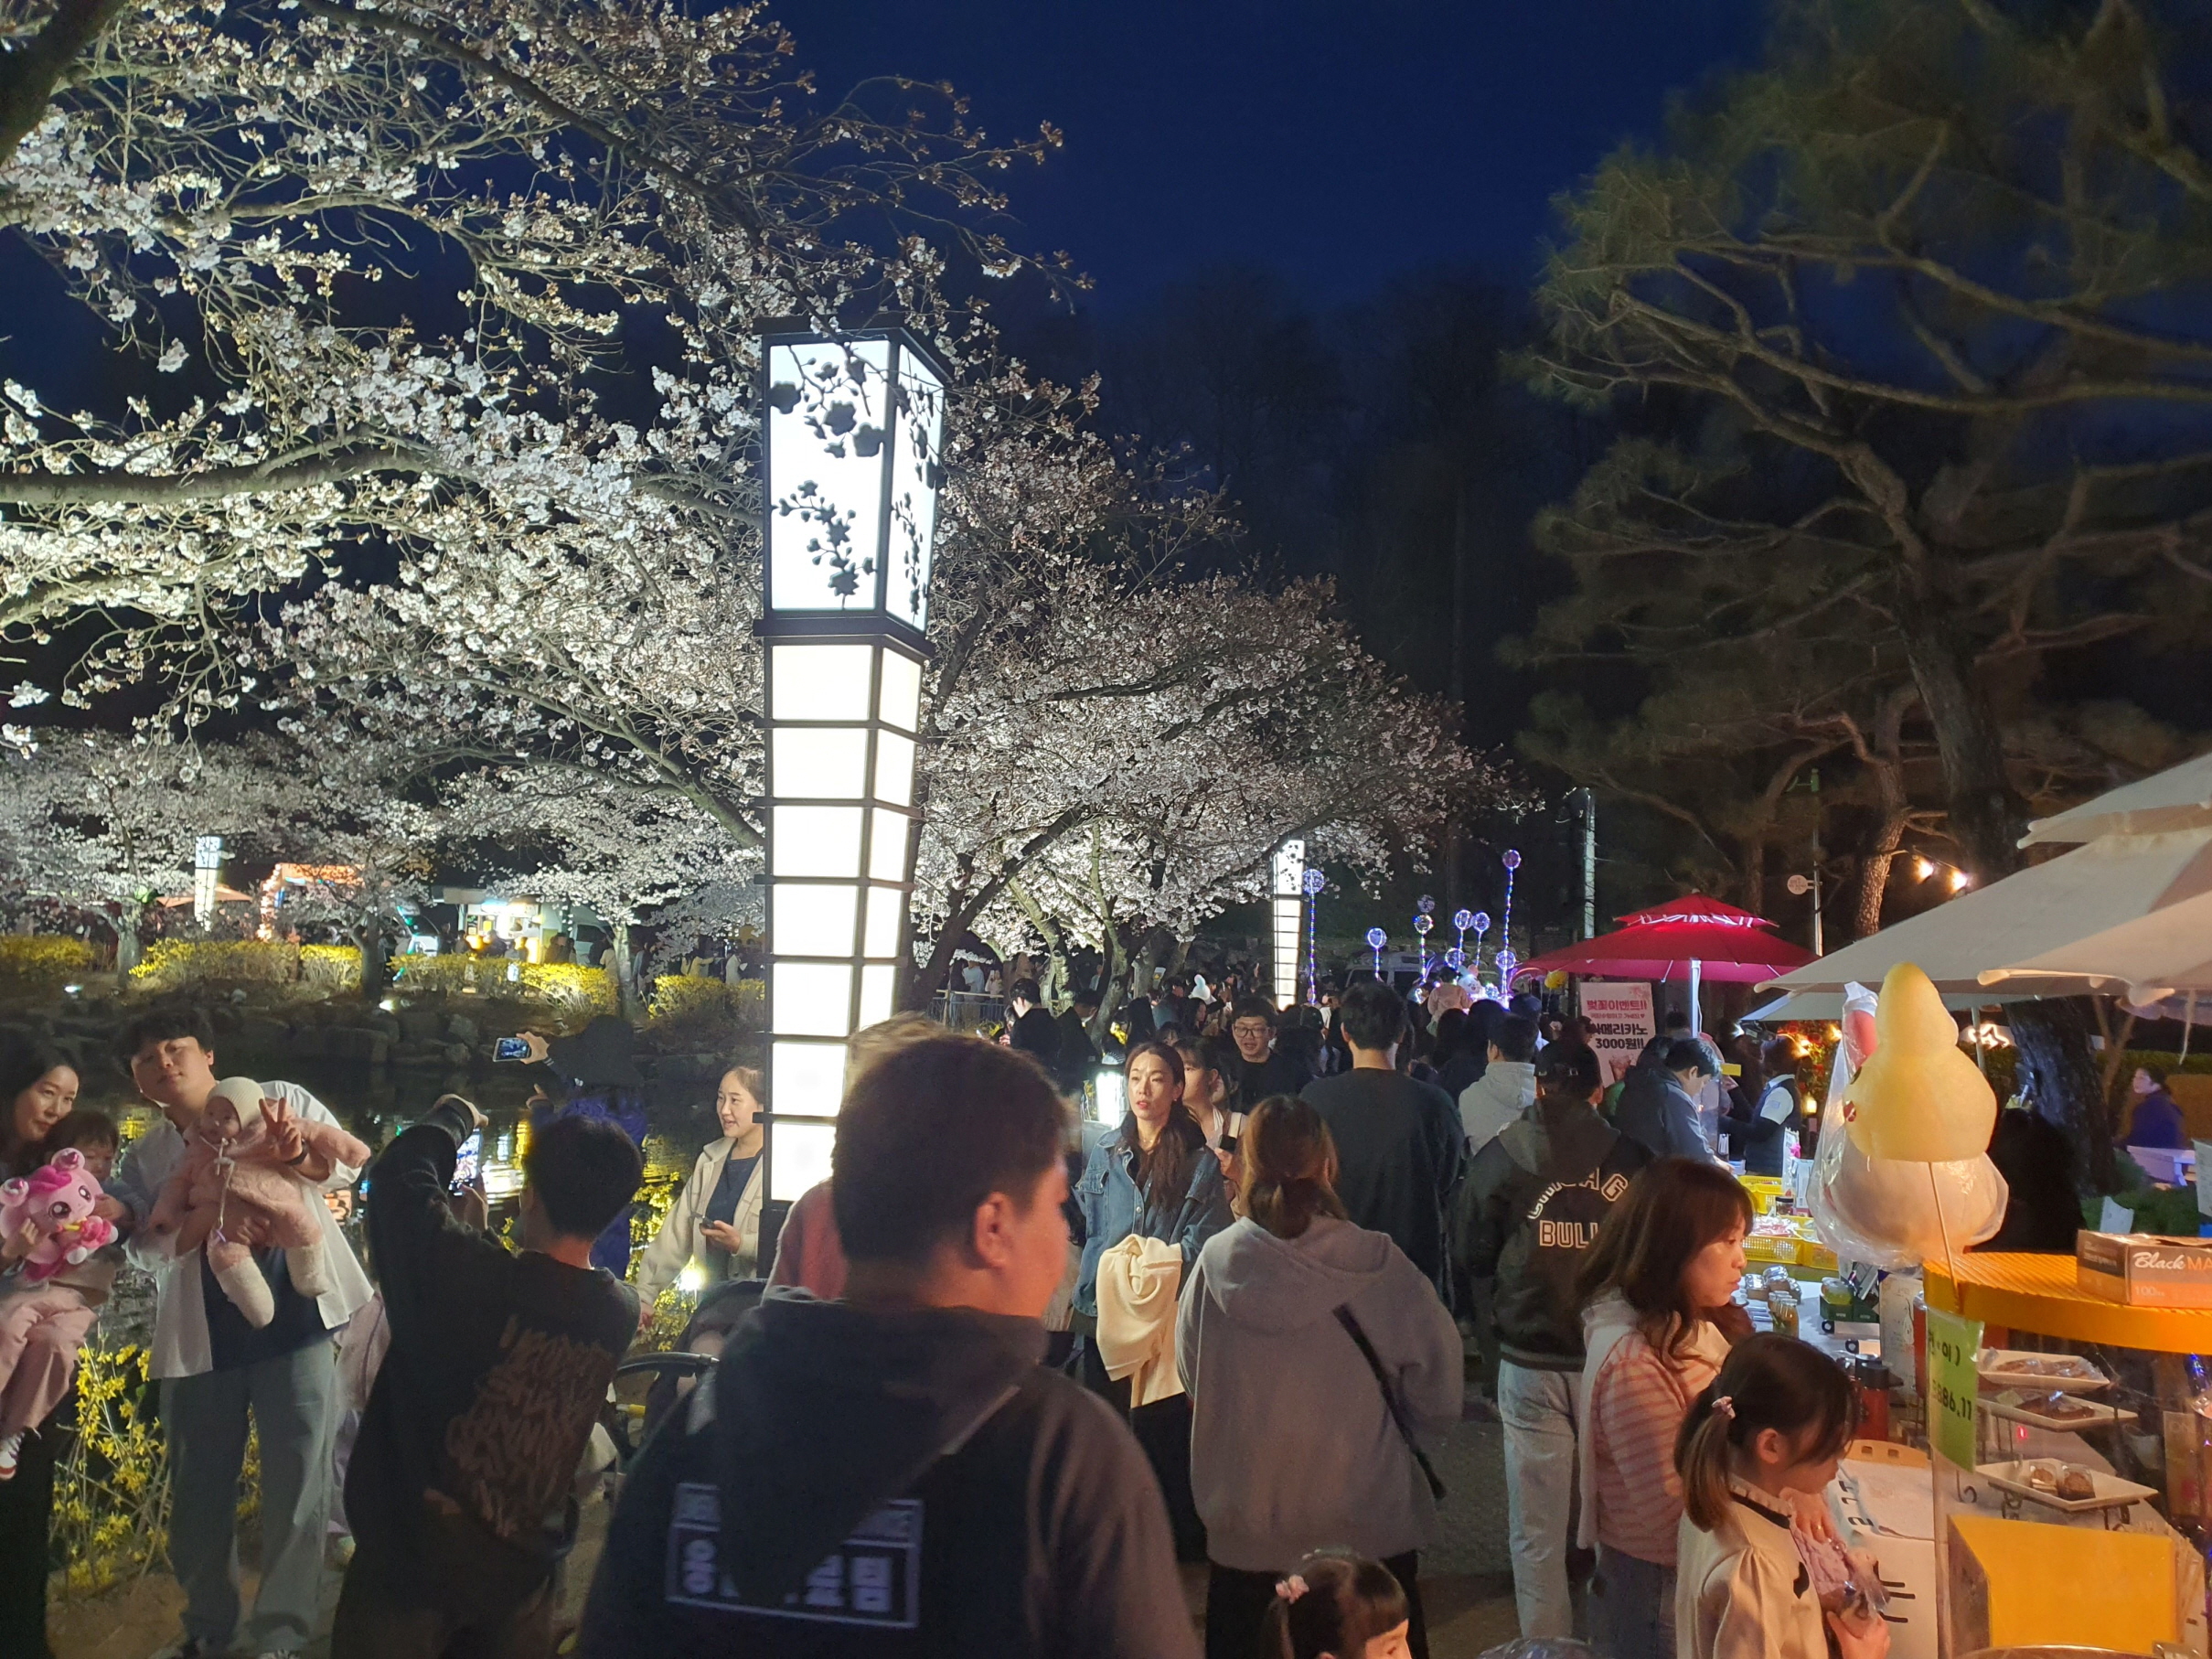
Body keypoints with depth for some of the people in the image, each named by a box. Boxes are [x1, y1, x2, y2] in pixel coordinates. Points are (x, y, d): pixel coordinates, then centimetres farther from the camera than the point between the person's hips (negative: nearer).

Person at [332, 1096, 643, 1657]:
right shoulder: (621, 1311, -11)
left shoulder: (471, 1274, -27)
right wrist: (478, 1236, 14)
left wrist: (454, 1117, 3)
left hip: (413, 1558, -3)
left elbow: (401, 1173, -13)